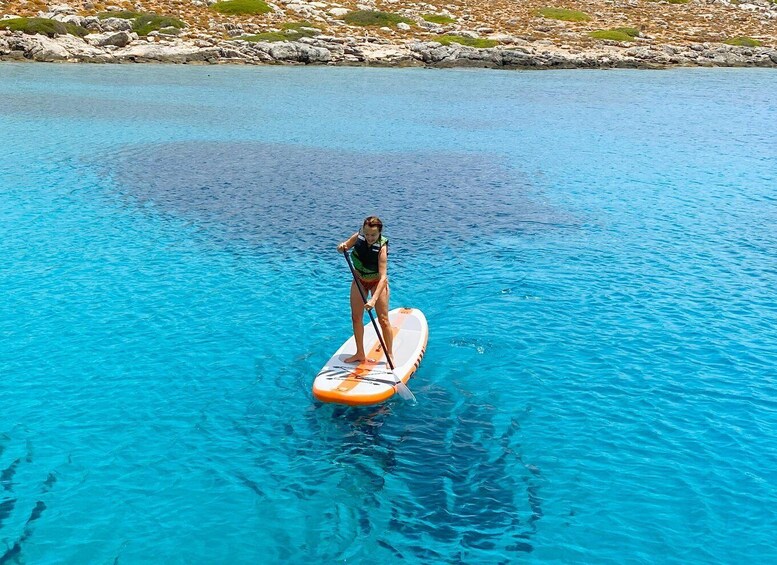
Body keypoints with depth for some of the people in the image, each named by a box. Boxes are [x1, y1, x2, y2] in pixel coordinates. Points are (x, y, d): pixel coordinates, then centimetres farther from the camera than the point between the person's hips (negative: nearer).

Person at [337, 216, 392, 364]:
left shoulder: (381, 247, -31)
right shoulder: (358, 237, -18)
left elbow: (383, 277, -36)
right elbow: (344, 247, 1)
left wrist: (374, 299, -46)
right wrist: (342, 247, -25)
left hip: (377, 282, -5)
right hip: (359, 280, 5)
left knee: (383, 319, -5)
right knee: (356, 317, 7)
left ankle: (390, 356, 7)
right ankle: (360, 354, 20)